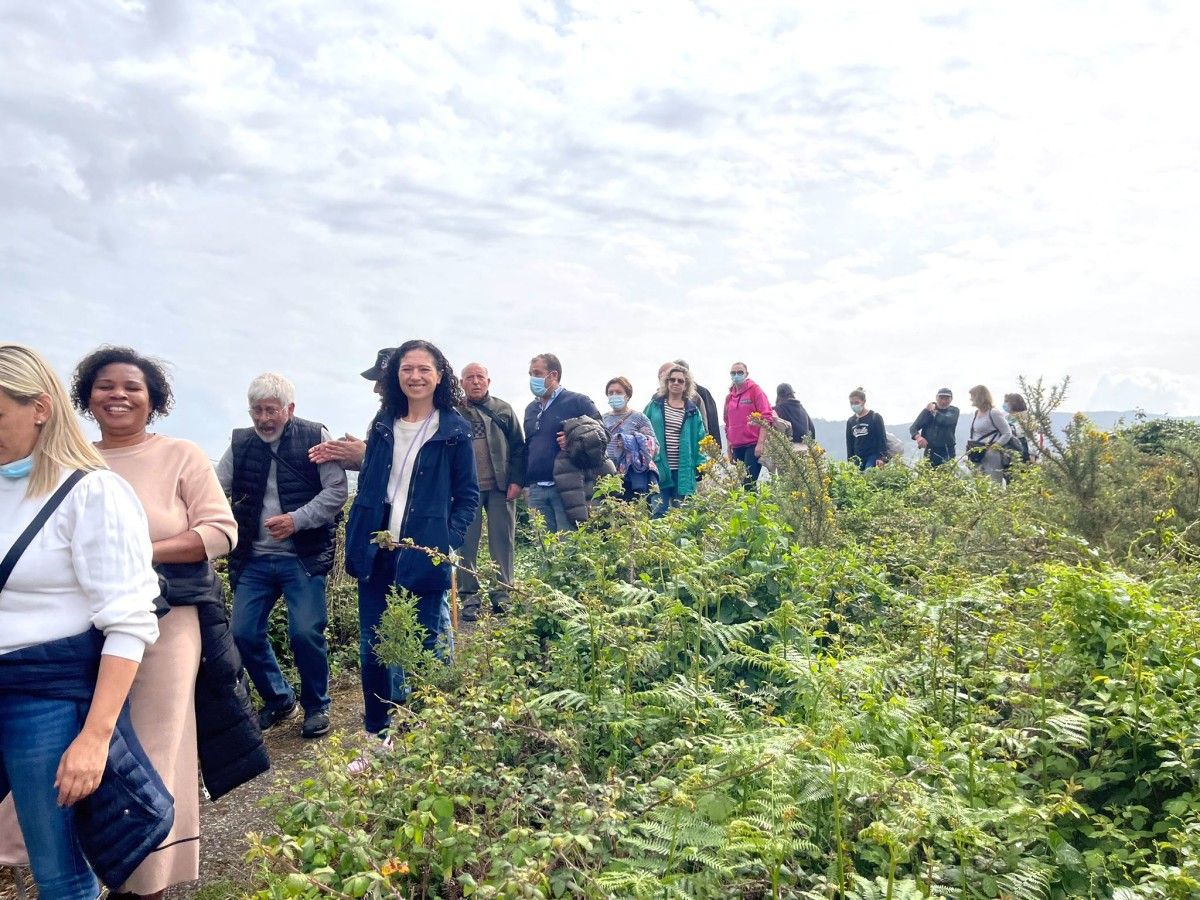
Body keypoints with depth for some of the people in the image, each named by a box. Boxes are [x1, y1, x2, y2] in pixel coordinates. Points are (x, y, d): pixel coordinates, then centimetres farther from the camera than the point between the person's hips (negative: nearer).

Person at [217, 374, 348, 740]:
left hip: (303, 557, -4)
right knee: (244, 634, 4)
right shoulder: (240, 443, 7)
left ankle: (317, 706, 13)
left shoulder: (315, 437, -4)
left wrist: (297, 519, -19)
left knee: (305, 633, -11)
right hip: (254, 559, 5)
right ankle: (279, 699, 27)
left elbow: (336, 491, -9)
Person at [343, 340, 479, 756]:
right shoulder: (383, 425, 11)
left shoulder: (455, 430, -2)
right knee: (371, 651, 9)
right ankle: (377, 739, 24)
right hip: (377, 554, 5)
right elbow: (365, 488, 14)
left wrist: (447, 541, -11)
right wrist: (357, 544, 6)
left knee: (431, 650, 4)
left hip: (423, 558, -4)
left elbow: (468, 496, 0)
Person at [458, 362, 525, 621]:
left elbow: (518, 447, 7)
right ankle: (469, 598, 7)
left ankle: (502, 594, 10)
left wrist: (516, 481, -2)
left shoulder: (504, 410, 10)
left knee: (503, 541, 3)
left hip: (500, 487, 1)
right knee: (467, 543, 1)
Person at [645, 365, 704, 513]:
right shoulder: (655, 405, 5)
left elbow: (699, 440, 6)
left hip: (683, 470, 1)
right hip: (658, 467, -1)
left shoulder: (692, 410, 7)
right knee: (660, 510, -2)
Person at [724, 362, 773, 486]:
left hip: (753, 446, -5)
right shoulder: (729, 397, 17)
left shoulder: (755, 391, 0)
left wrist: (760, 443, -15)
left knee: (749, 482, -13)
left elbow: (766, 418, -7)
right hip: (736, 447, 5)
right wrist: (729, 450, 19)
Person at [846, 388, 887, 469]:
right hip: (858, 459, 5)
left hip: (873, 457, -5)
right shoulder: (850, 421, 14)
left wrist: (882, 458, -12)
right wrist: (850, 461, 13)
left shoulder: (875, 417, 1)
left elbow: (882, 438, -3)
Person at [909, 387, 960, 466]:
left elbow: (948, 421, -17)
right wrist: (918, 437, -20)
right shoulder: (928, 409, 8)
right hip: (930, 452, 1)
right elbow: (913, 428, 2)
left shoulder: (954, 410, 7)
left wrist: (934, 412, -4)